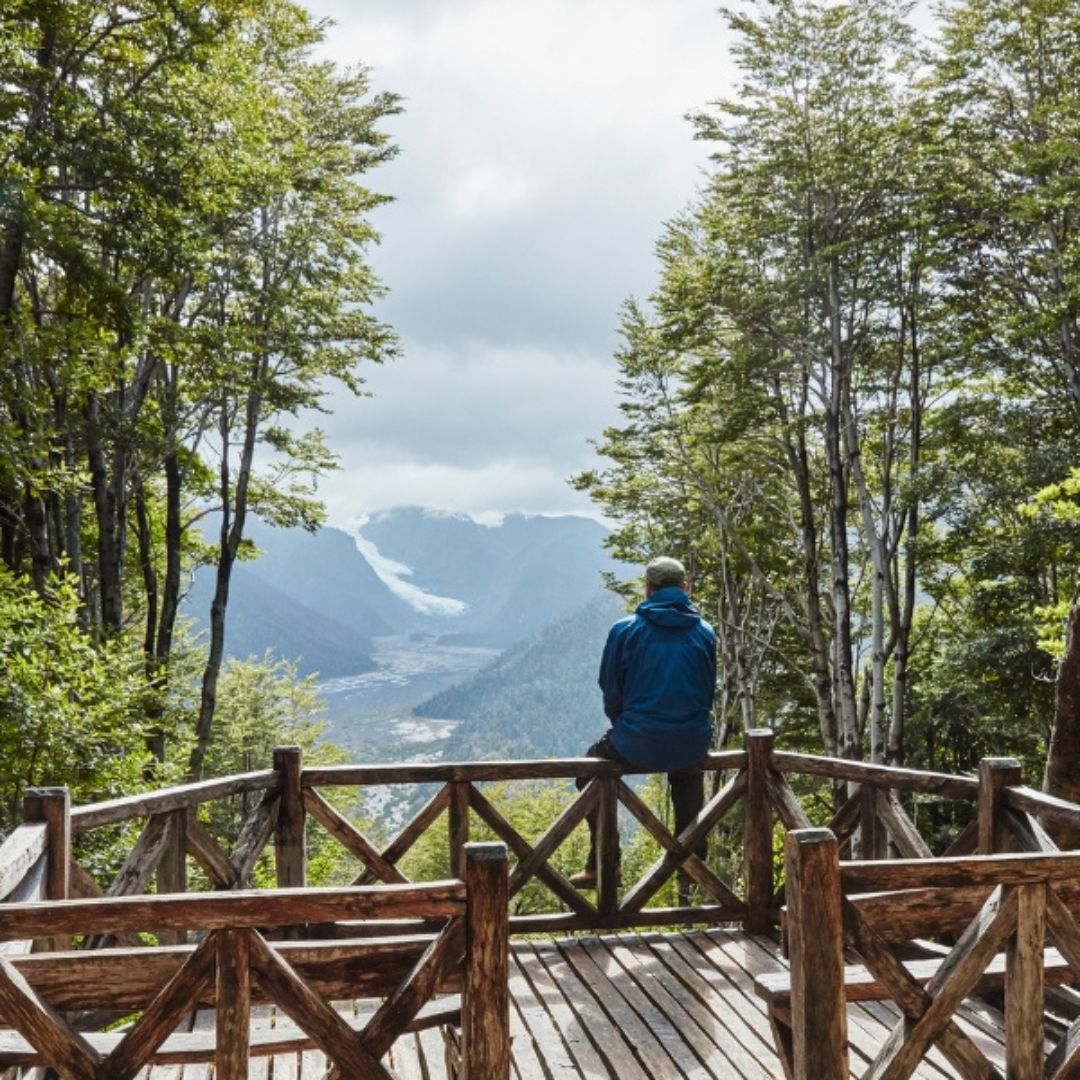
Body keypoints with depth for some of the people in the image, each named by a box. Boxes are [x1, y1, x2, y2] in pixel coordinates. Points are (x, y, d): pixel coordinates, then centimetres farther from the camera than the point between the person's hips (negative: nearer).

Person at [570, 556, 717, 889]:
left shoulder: (625, 630, -6)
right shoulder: (705, 633, 2)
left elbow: (611, 694, 2)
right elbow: (708, 695, 11)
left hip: (637, 746, -3)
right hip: (693, 745, 3)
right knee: (689, 772, 39)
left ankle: (601, 863, 24)